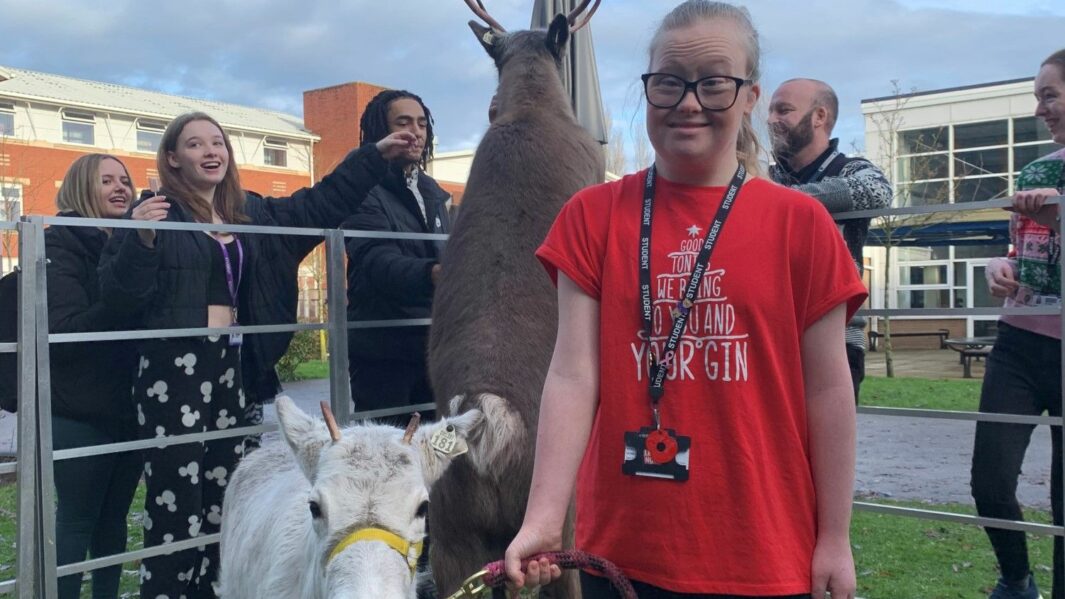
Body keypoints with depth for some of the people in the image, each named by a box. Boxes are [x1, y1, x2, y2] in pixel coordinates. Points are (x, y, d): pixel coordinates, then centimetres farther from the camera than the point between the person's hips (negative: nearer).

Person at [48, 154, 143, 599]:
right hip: (81, 413, -6)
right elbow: (64, 331, -17)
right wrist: (122, 305, -28)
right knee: (76, 521, 3)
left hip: (130, 408, 6)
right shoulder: (61, 246, -6)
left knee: (113, 518, 13)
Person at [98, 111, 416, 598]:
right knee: (175, 499, -8)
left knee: (221, 497, 11)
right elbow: (119, 291, -9)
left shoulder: (250, 213, 14)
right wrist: (141, 239, -26)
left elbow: (320, 205, 18)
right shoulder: (155, 211, -3)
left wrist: (376, 155, 15)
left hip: (230, 367, 6)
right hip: (173, 367, -6)